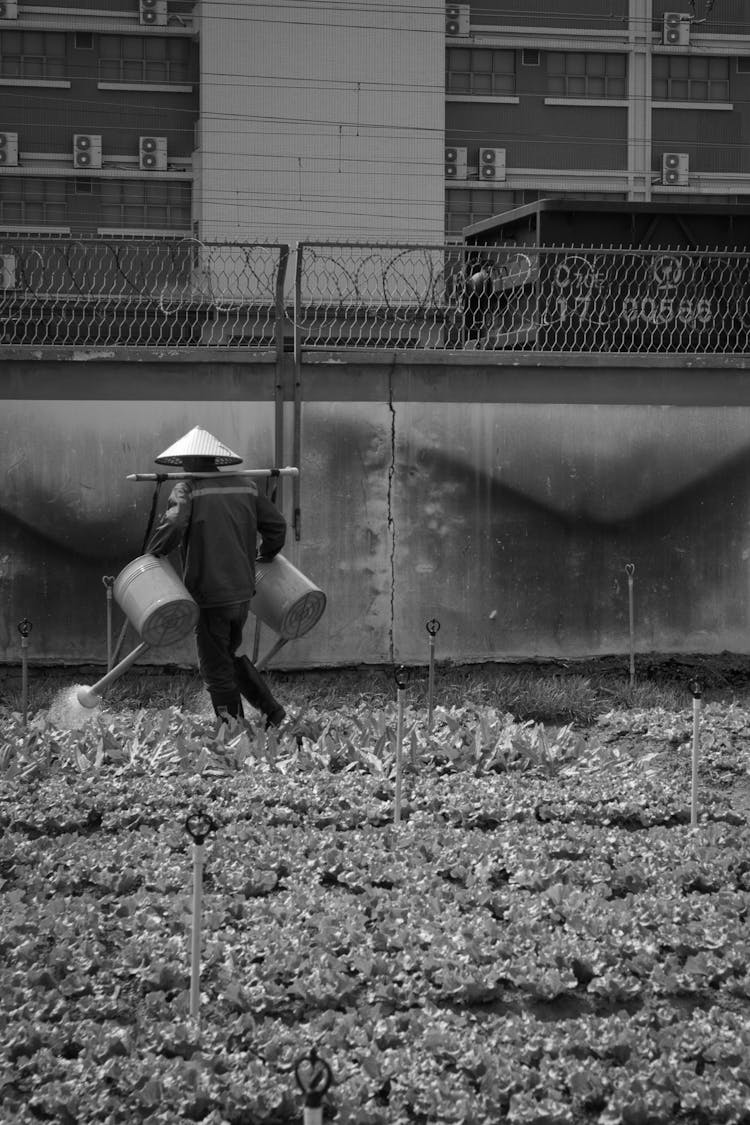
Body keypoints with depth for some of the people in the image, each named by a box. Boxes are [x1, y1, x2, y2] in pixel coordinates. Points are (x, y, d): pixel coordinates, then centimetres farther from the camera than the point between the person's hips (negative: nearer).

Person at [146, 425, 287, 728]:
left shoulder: (188, 489, -10)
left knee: (217, 669, 3)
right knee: (233, 655, 25)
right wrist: (264, 555, 28)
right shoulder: (246, 487, 8)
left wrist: (152, 554, -7)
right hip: (243, 590, 7)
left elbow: (173, 527, -25)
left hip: (209, 595, -7)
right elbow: (276, 525, 12)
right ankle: (272, 710, 21)